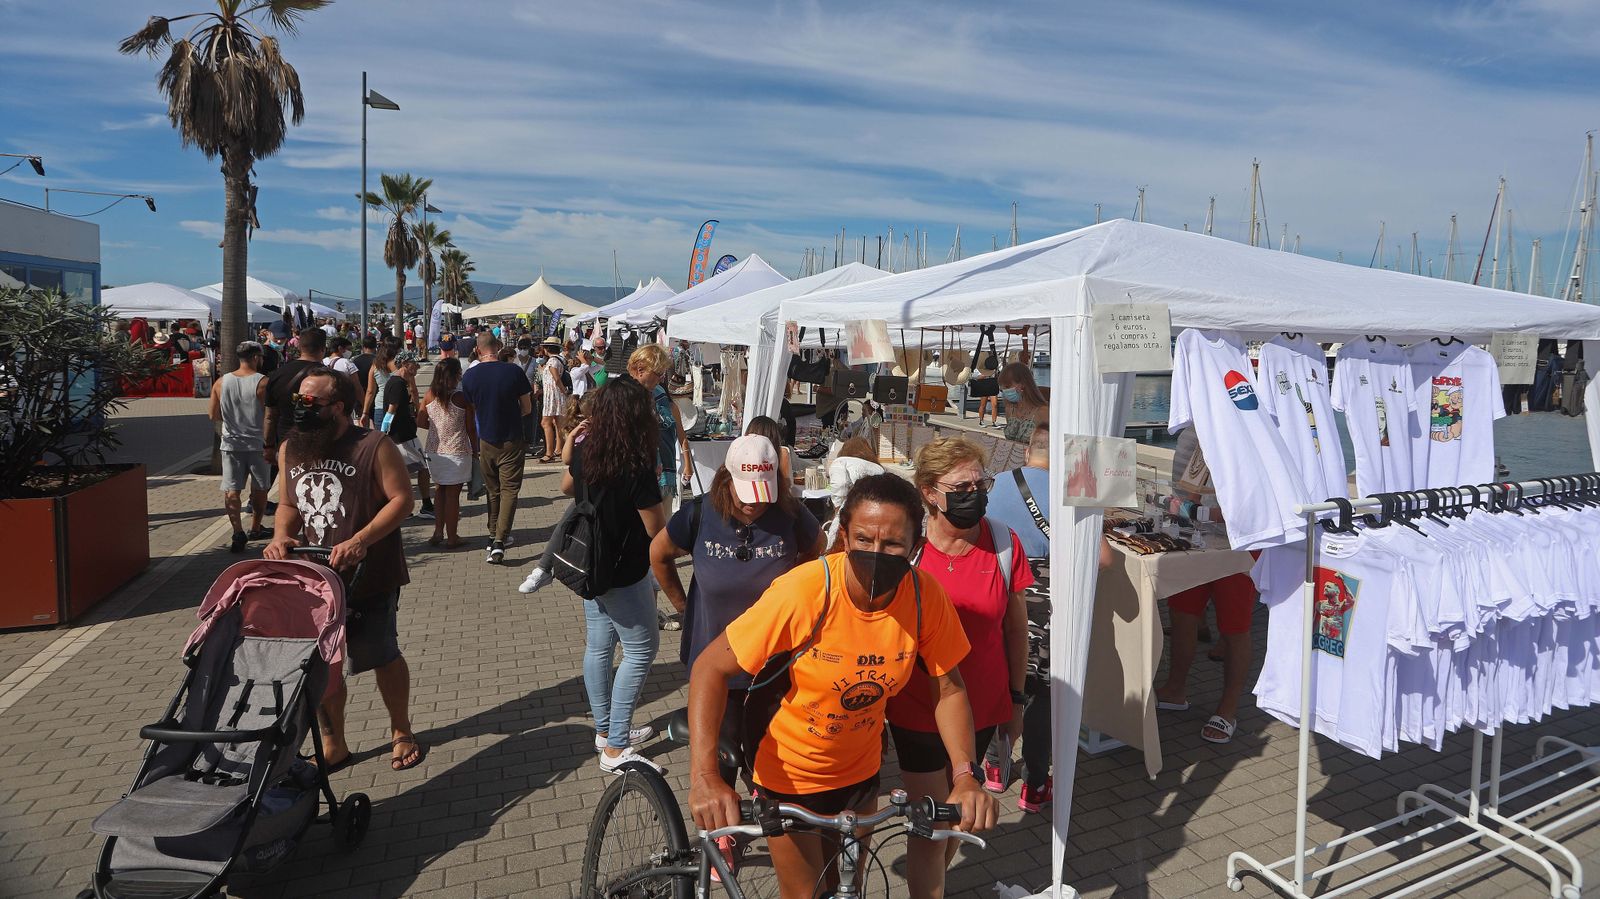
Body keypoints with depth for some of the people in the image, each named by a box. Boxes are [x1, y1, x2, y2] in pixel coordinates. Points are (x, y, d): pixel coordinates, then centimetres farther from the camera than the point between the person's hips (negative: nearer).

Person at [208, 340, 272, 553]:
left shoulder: (221, 382, -1)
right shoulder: (263, 382, -12)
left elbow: (214, 415, 5)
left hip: (231, 443, 2)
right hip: (258, 443, -2)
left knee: (231, 489, 3)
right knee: (260, 489, 15)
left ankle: (238, 533, -10)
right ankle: (255, 529, 27)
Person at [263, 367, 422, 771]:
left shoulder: (374, 446, -12)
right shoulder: (290, 450, 6)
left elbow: (401, 499, -14)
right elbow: (288, 504, 16)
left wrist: (360, 540, -25)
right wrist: (282, 537, -5)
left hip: (369, 576, -5)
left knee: (382, 656, 8)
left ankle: (401, 731, 31)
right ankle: (332, 747, 29)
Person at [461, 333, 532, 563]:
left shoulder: (469, 376, -5)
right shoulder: (514, 372, -12)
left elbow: (470, 411, 6)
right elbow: (527, 409, -3)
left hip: (486, 442, 3)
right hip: (512, 441, -3)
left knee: (493, 490, 18)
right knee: (509, 490, 1)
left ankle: (493, 536, 25)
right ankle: (499, 540, -12)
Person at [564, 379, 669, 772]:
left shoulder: (585, 451, -3)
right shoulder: (637, 467, -26)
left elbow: (567, 487, 18)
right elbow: (656, 529, -18)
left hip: (589, 564, 8)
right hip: (624, 573, -8)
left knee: (598, 646, 17)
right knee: (641, 650, 3)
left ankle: (606, 730, 32)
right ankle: (615, 748, 6)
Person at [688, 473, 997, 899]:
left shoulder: (925, 596, -21)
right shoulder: (803, 592, -32)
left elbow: (949, 688, -8)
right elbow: (711, 668, -26)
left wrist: (966, 775, -21)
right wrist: (704, 777, -35)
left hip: (860, 771, 4)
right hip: (789, 775, -4)